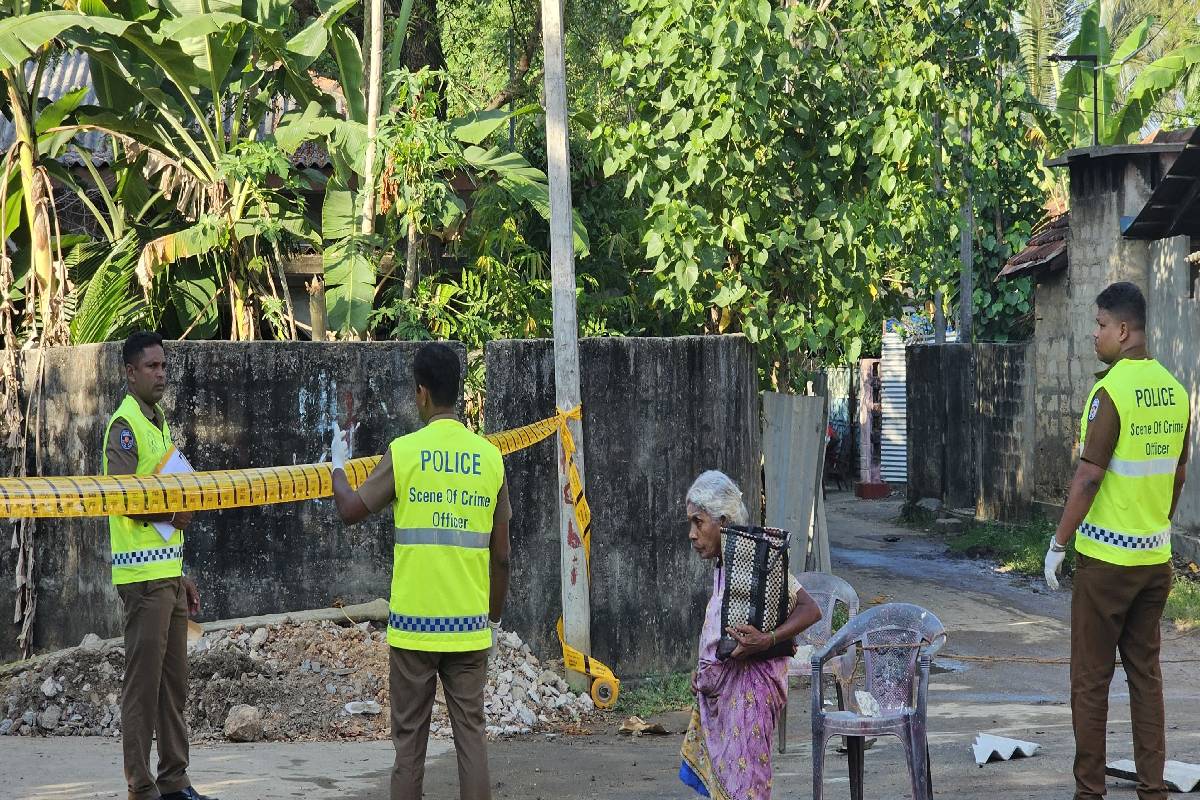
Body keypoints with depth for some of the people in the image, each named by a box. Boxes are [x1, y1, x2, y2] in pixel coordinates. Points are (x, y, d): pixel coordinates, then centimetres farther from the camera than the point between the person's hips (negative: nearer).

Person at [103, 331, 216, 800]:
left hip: (168, 572, 9)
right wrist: (169, 513, -11)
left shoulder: (158, 423, 19)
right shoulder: (126, 425, -9)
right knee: (143, 681, -6)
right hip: (143, 575, -9)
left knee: (174, 681, 10)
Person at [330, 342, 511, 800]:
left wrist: (338, 464, 24)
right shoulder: (490, 457, 2)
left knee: (410, 737, 5)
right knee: (470, 732, 5)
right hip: (469, 625, 2)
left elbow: (351, 509, 5)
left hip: (414, 624, -2)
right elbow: (500, 556, 6)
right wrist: (494, 618, 19)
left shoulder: (404, 452, -6)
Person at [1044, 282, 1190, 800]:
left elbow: (1089, 477, -17)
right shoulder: (1174, 391, 5)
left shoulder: (1111, 391, -16)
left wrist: (1058, 545, -9)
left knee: (1091, 679, 2)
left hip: (1107, 558, -6)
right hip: (1156, 556, 7)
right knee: (1145, 671, 11)